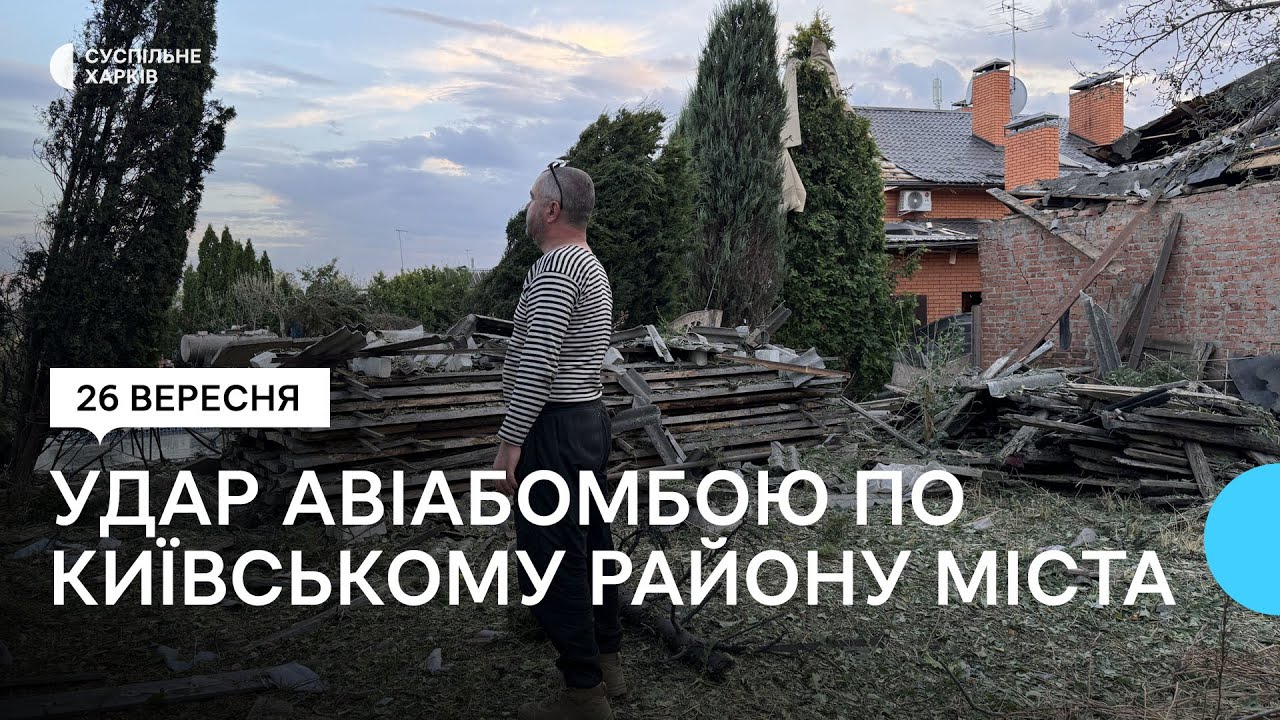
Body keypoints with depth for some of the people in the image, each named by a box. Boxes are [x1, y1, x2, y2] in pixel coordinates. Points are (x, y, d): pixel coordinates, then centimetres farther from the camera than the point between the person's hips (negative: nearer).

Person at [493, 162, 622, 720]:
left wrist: (510, 442, -21)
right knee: (590, 546, 16)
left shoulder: (556, 266, -15)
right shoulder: (592, 267, 17)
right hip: (590, 421, 11)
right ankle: (606, 664, 28)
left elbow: (536, 363, -23)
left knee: (551, 563, -3)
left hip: (555, 429, -11)